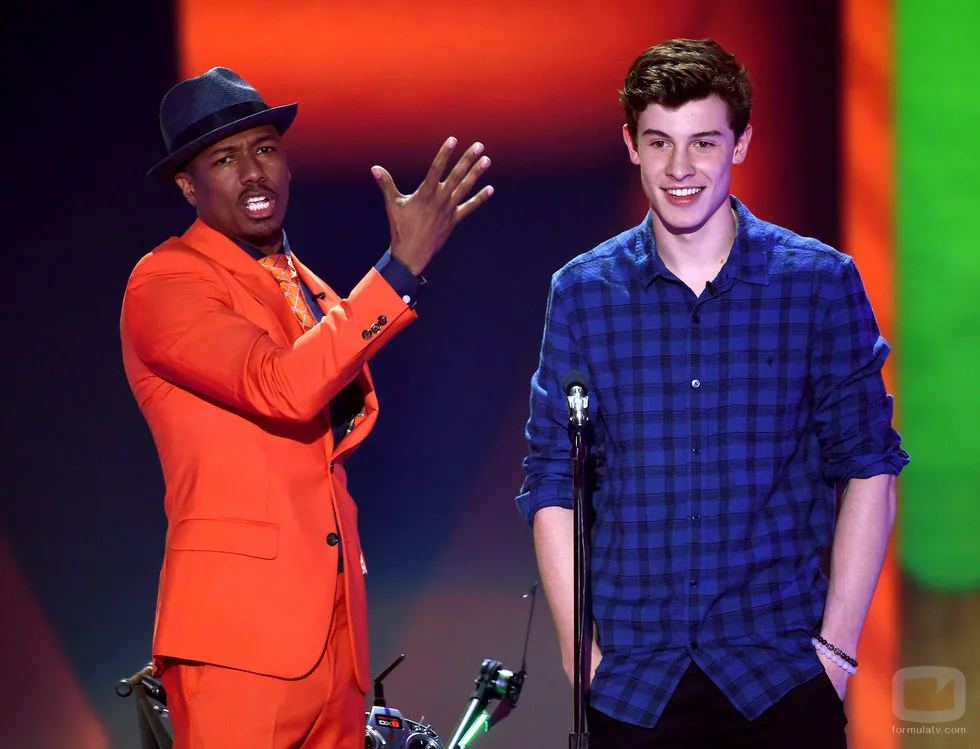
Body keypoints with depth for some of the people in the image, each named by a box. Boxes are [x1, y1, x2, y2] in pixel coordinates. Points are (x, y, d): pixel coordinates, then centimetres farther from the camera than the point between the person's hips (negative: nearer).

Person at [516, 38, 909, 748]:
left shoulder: (821, 282, 0)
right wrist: (580, 652, -3)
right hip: (632, 682, 1)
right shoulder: (582, 292, 3)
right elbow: (553, 484, 5)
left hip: (782, 671, -1)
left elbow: (868, 467, 2)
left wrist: (838, 646, -4)